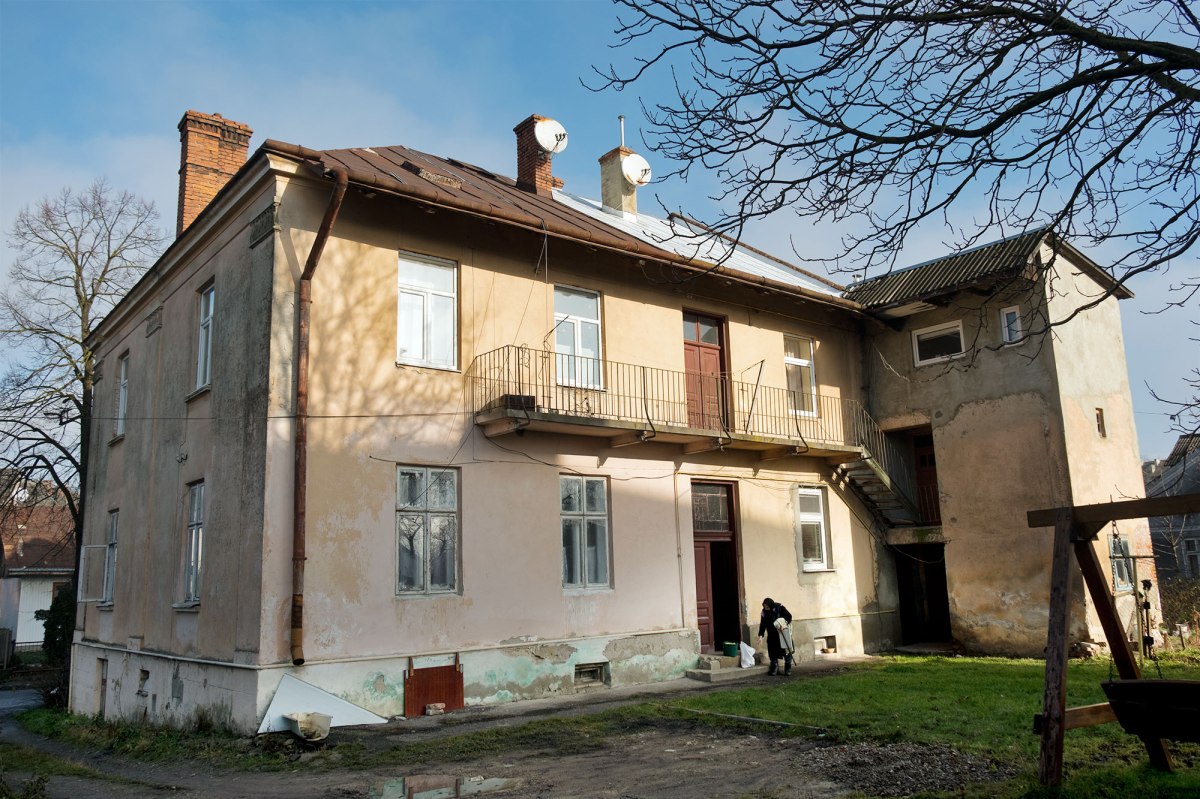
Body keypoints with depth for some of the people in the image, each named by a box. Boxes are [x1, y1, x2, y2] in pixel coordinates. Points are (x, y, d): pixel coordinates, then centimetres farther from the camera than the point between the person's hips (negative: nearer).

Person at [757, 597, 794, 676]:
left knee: (786, 650, -4)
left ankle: (788, 669, 6)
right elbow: (762, 624, -1)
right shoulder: (764, 611, -4)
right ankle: (774, 670, 5)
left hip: (783, 634, -3)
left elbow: (789, 616, -12)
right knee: (773, 653, -1)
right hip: (772, 636, 3)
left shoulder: (779, 607, -14)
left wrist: (785, 624, -29)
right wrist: (760, 635, -7)